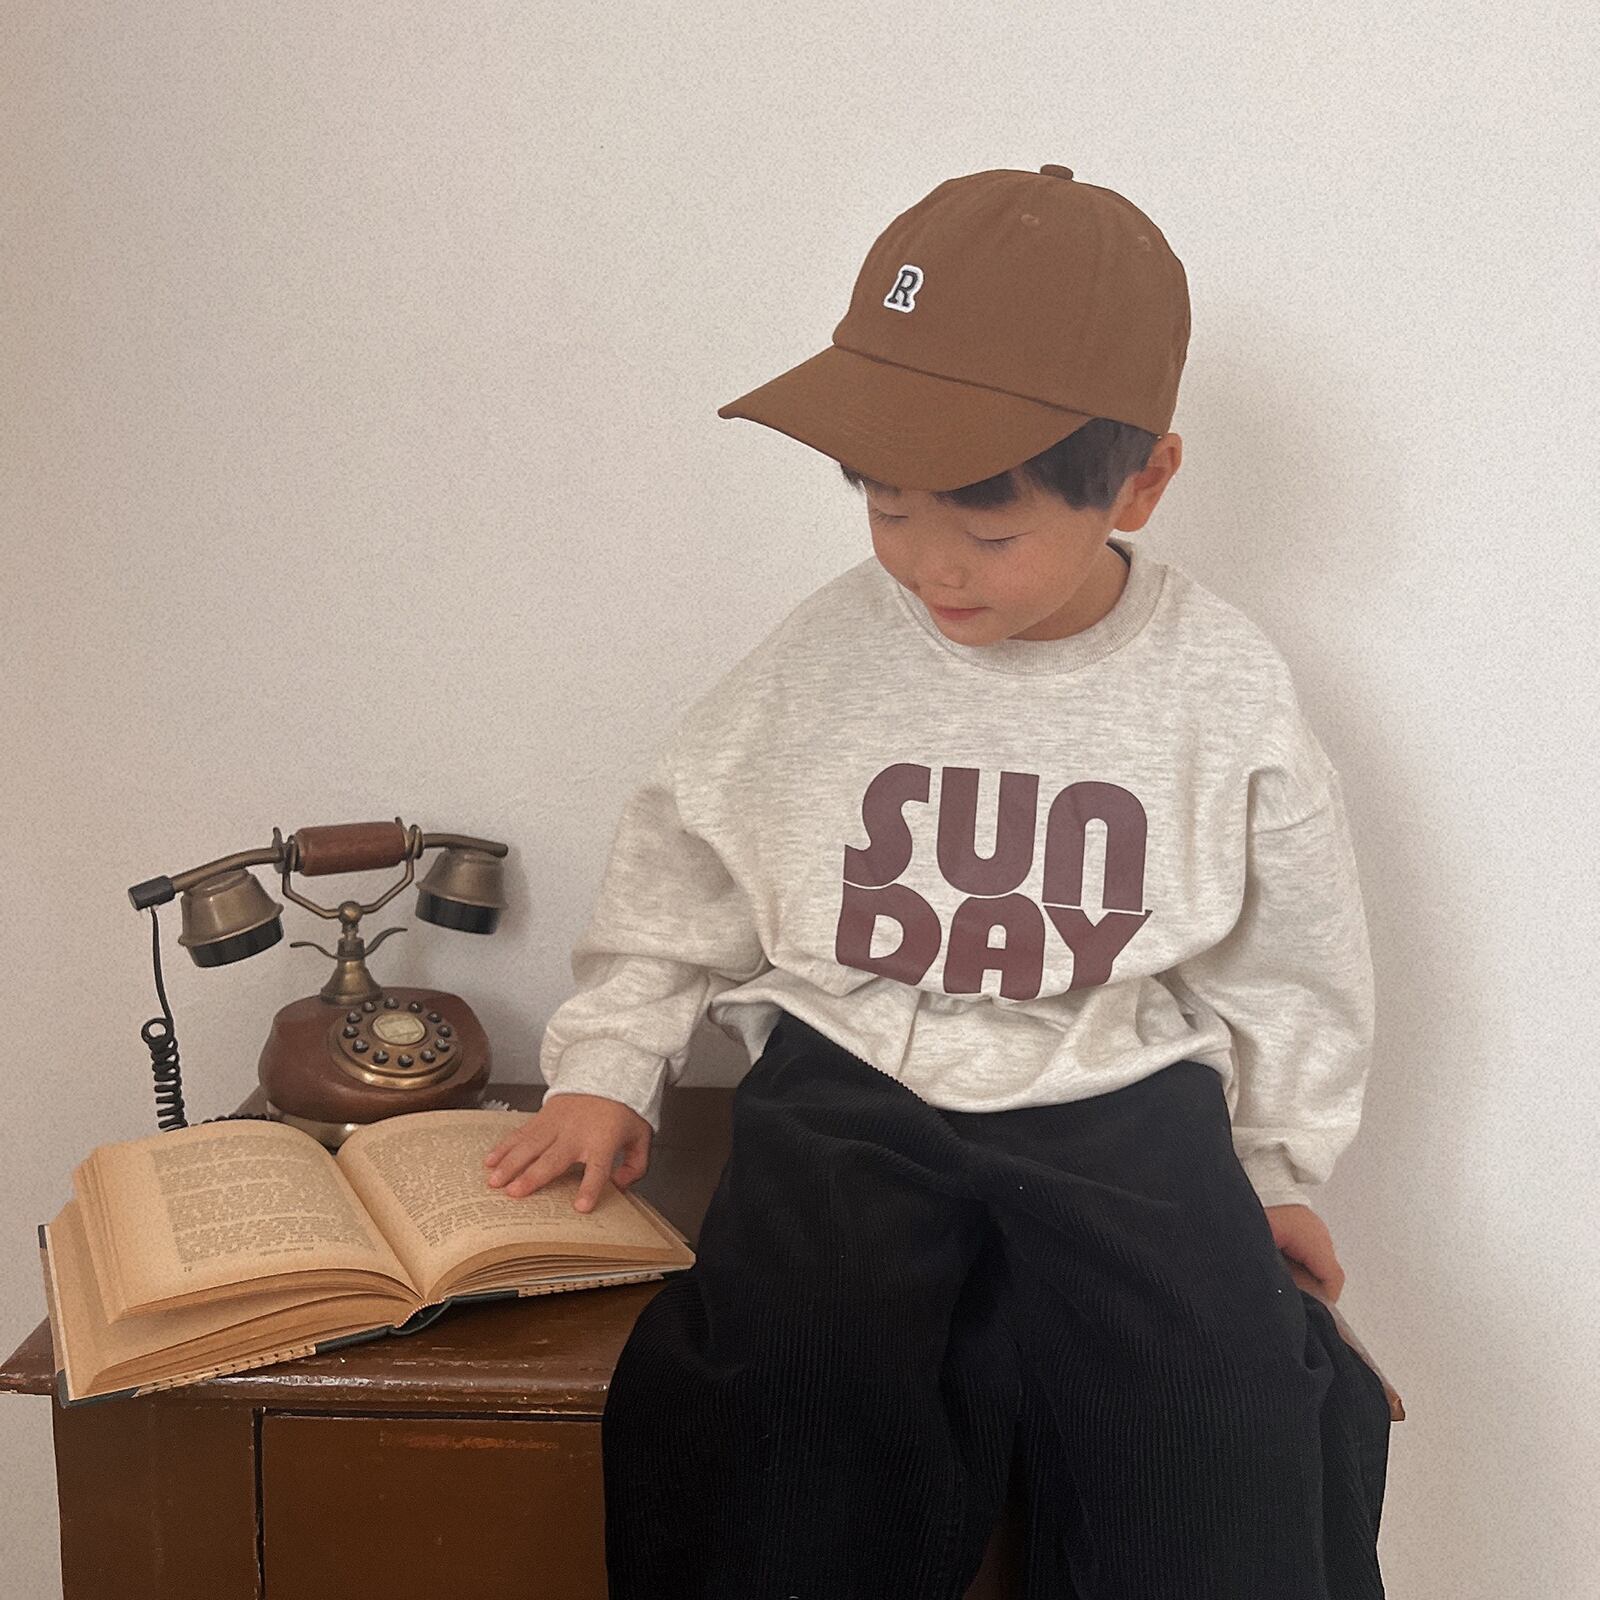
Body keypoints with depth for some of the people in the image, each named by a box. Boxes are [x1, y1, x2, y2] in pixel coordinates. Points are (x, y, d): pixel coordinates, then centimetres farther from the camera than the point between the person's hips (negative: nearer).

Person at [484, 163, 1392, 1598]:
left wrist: (1278, 1169, 14)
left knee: (1228, 1419, -22)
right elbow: (682, 866, 11)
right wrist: (608, 1069, 6)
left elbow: (1291, 953, 10)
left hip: (1117, 1099, 1)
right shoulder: (824, 655, -3)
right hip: (848, 1086, 0)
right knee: (802, 1387, -27)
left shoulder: (1227, 687, -3)